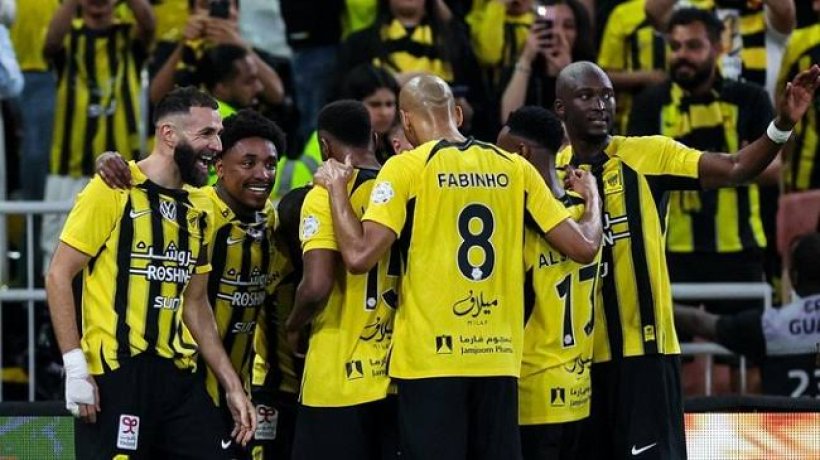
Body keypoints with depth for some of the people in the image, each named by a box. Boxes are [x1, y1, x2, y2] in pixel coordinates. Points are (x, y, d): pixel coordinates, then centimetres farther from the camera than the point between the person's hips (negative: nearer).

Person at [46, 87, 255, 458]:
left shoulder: (199, 210, 13)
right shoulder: (114, 191, -7)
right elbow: (59, 276, -8)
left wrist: (233, 386, 14)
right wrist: (75, 366, -15)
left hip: (177, 376, 6)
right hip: (113, 374, -6)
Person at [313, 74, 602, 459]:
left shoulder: (406, 168, -5)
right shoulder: (515, 169, 7)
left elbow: (359, 256, -14)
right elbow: (583, 247, 8)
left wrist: (337, 187, 1)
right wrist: (592, 201, 29)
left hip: (431, 360, -4)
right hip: (499, 360, 4)